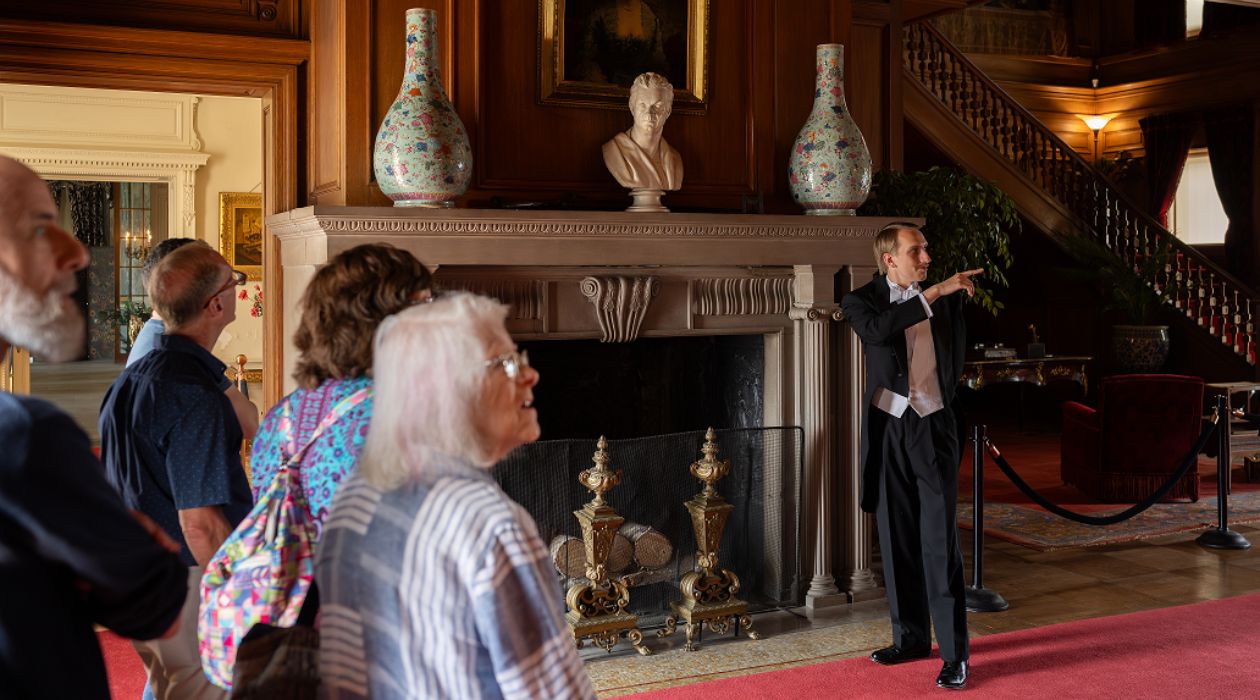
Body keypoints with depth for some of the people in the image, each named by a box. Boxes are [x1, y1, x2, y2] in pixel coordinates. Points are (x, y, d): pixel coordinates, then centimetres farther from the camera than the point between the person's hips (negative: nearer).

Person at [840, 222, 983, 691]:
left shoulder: (945, 298, 4)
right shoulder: (861, 300, -1)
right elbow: (878, 330, -25)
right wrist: (934, 294, -25)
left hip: (934, 427, -1)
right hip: (889, 428, 1)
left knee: (940, 542, -5)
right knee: (897, 538, 9)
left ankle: (954, 653, -1)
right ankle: (910, 637, 22)